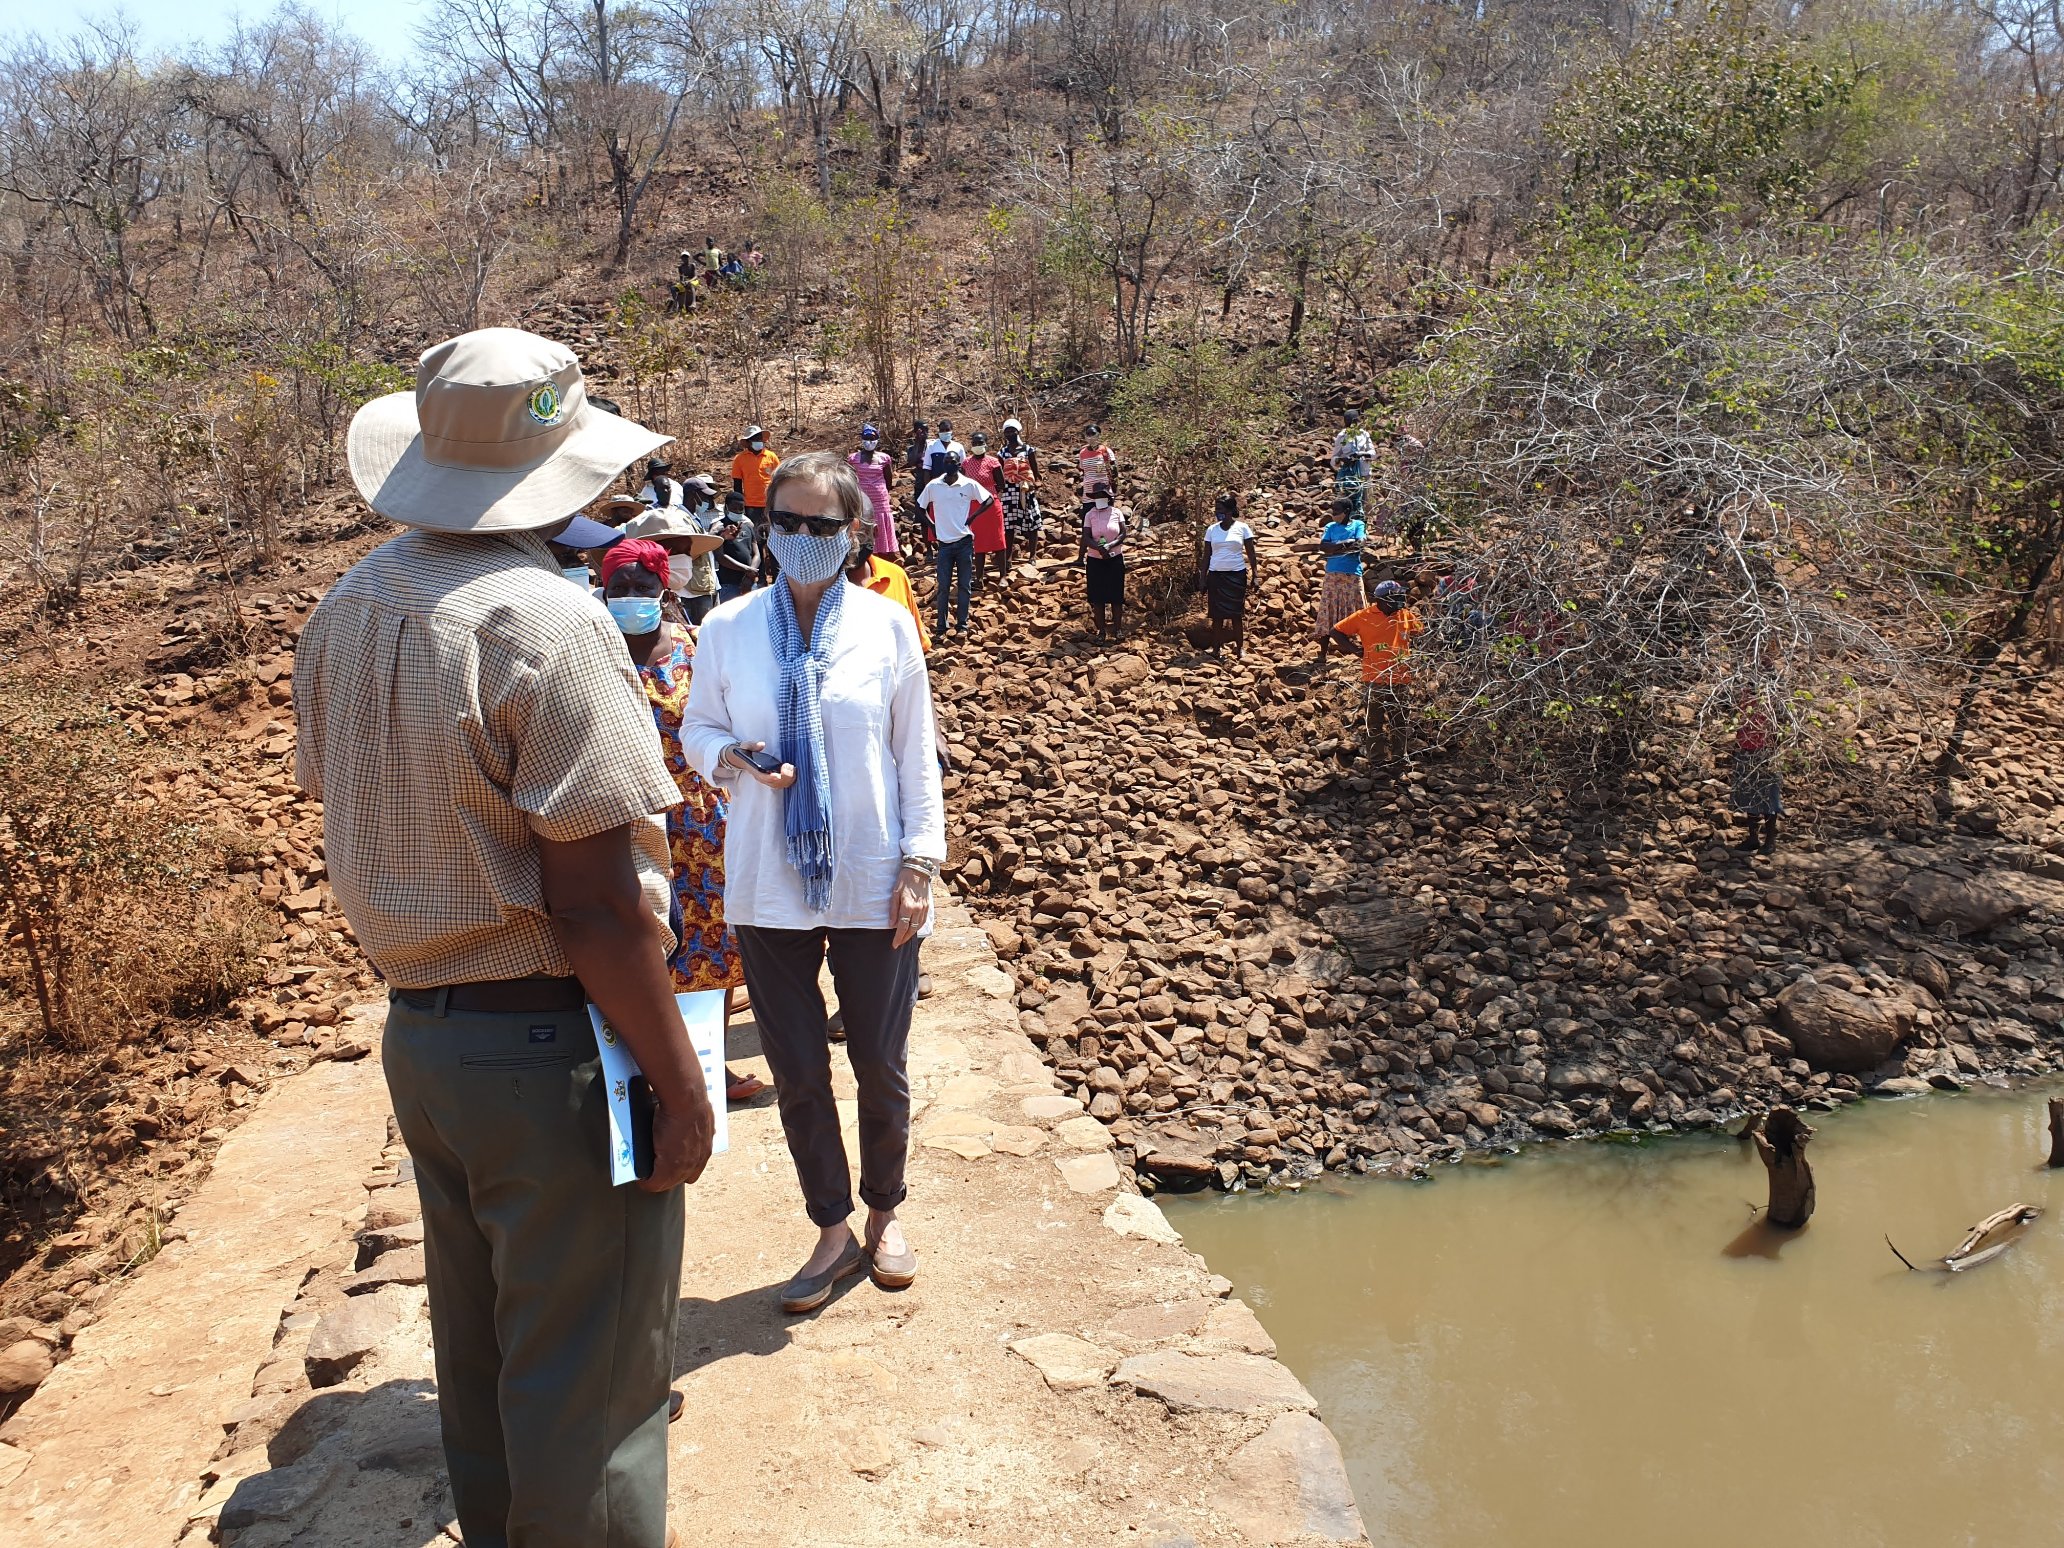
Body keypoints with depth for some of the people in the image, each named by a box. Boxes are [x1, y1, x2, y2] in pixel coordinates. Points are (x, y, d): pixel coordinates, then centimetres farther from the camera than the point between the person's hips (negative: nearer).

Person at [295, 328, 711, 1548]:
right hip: (552, 1047, -8)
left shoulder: (346, 612, 5)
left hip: (417, 1031, 9)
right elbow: (597, 905, -22)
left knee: (478, 1344, 24)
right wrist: (681, 1081, -14)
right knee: (587, 1371, 7)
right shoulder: (546, 621, -21)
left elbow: (355, 817, 13)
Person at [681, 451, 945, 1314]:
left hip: (872, 885, -1)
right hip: (768, 886, 1)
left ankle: (883, 1214, 36)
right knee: (797, 1072, 9)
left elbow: (916, 754, 0)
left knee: (881, 1066, 12)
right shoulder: (729, 629, -2)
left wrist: (920, 863, -4)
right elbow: (697, 727, 9)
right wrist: (730, 759, -14)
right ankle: (833, 1228, 31)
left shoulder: (886, 625, -4)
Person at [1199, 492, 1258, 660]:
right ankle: (1215, 649, 5)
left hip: (1236, 575, -2)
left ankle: (1240, 648, 7)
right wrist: (1203, 579, 6)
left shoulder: (1242, 528, -1)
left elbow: (1251, 553, 2)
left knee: (1236, 614, 0)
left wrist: (1254, 575, -4)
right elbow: (1207, 555, 9)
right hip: (1216, 575, 2)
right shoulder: (1211, 529, 5)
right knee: (1217, 614, 1)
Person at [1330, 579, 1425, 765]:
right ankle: (1378, 758, 13)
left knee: (1399, 720, 9)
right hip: (1374, 679, -2)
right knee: (1375, 720, 5)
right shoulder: (1364, 616, -3)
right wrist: (1355, 648, -6)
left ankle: (1398, 757, 19)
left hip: (1399, 678, 2)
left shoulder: (1406, 616, 4)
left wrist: (1411, 651, 6)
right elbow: (1337, 631, 1)